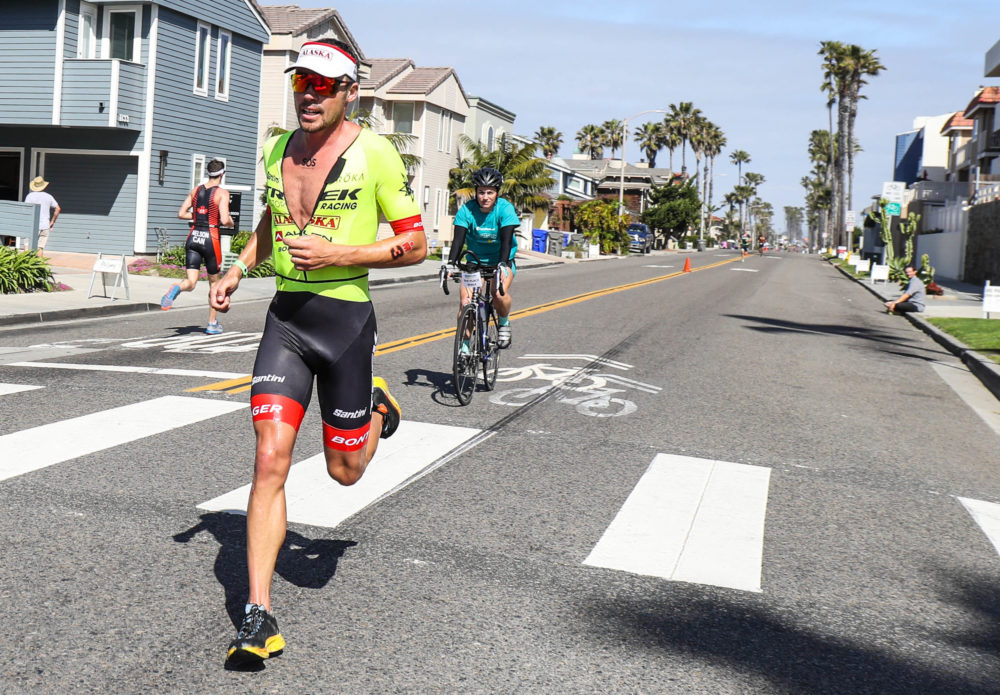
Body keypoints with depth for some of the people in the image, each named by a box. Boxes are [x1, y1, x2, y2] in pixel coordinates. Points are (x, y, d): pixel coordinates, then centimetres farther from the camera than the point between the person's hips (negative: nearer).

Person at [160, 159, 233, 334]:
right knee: (214, 282, 15)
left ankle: (176, 289, -37)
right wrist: (231, 222, 6)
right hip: (210, 238, -3)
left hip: (193, 237, 3)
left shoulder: (196, 190, 9)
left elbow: (181, 214, 9)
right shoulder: (222, 193, -6)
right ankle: (212, 324, 20)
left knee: (191, 283, 0)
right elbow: (224, 220, -16)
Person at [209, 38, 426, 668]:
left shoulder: (374, 154, -9)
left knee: (344, 470, 9)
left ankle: (378, 407, 45)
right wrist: (239, 267, 11)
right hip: (285, 317, 4)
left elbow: (416, 246, -7)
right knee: (270, 461, -7)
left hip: (344, 319, -4)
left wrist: (338, 253, -18)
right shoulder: (280, 150, 8)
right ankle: (260, 619, -2)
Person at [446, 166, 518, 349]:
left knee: (499, 293, -29)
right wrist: (450, 263, -37)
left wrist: (502, 265, -43)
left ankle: (504, 322, 2)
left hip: (501, 260, -2)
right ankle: (464, 345, -1)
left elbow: (506, 240, -28)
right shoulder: (467, 210, -14)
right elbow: (458, 240, -20)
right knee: (465, 300, -15)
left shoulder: (505, 209, -18)